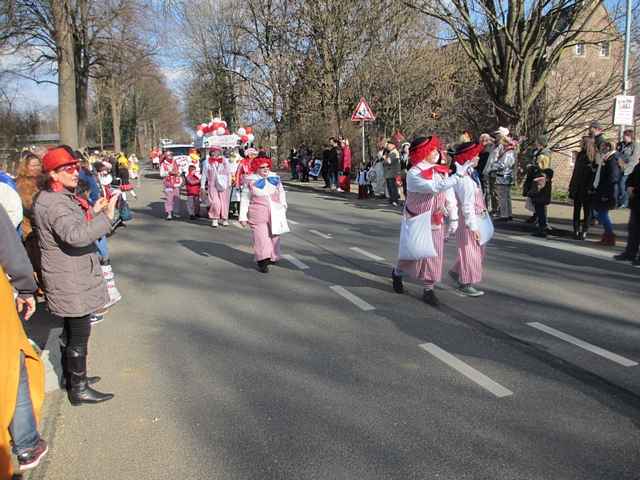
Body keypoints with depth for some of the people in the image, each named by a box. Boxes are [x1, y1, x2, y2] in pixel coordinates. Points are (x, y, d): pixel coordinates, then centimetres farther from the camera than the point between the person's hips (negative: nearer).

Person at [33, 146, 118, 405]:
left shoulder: (61, 197, 12)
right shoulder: (54, 203, -22)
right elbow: (75, 236, -39)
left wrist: (92, 212, 13)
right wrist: (106, 218, -41)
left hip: (72, 279, 11)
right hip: (71, 283, -11)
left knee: (70, 331, 22)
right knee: (79, 335, 0)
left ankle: (71, 378, 38)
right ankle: (79, 389, 13)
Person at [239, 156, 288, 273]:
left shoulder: (275, 178, 8)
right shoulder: (250, 180, -2)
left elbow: (281, 192, 22)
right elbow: (245, 199, 1)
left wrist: (283, 204, 9)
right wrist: (243, 216, -2)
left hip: (275, 213, 4)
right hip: (258, 214, -4)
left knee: (274, 236, 12)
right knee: (261, 237, -8)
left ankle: (272, 257, 30)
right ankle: (262, 262, -4)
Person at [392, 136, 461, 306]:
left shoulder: (442, 171, -1)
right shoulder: (413, 174, -18)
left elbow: (449, 196, 2)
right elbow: (435, 187, -32)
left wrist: (453, 218, 0)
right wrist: (458, 176, -30)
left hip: (436, 222, 4)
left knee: (435, 256, 4)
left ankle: (429, 290, 17)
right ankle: (397, 273, 40)